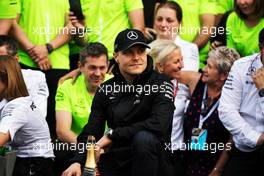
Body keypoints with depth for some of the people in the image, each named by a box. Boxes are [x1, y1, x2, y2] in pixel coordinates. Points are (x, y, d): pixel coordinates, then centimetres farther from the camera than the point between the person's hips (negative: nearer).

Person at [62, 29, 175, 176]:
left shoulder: (161, 84, -6)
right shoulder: (106, 90, 8)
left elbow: (159, 124, -22)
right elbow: (91, 131, 4)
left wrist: (111, 135, -19)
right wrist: (77, 162, -16)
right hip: (117, 159, 3)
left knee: (143, 138, -35)